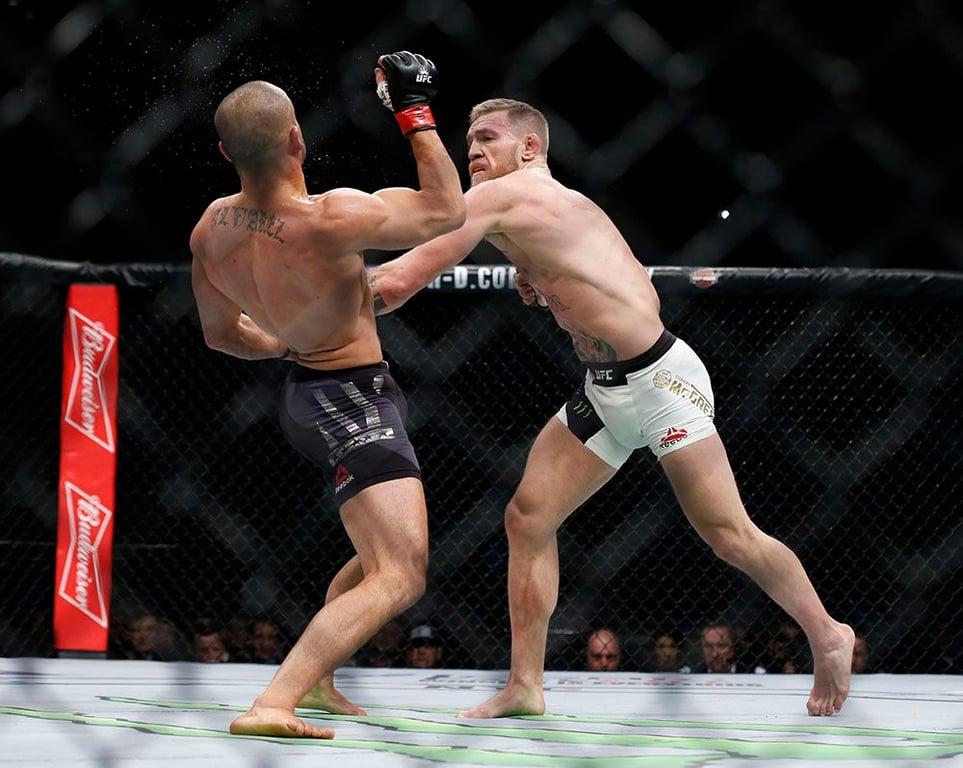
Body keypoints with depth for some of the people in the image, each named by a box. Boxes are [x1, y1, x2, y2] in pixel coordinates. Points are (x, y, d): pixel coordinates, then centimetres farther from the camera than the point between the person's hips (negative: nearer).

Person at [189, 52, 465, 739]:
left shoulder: (213, 230, -8)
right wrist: (415, 113, -10)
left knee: (387, 548, 29)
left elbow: (222, 333, 9)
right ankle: (272, 704, -29)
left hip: (307, 392, 9)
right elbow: (447, 212, -16)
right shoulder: (329, 221, -31)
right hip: (355, 401, -9)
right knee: (399, 579, -15)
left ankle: (314, 679, 34)